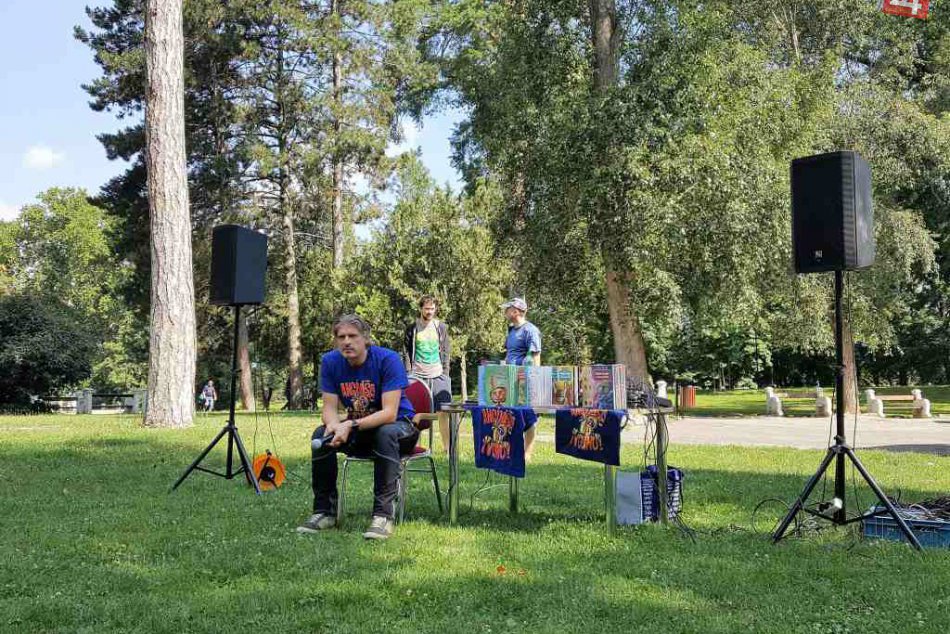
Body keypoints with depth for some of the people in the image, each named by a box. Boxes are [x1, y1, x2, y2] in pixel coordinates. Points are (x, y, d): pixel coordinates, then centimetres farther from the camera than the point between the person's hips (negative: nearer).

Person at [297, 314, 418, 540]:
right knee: (321, 435, -19)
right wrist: (334, 424, -34)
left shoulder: (388, 359, -22)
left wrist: (351, 425, -41)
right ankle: (324, 511, -9)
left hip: (401, 425, -5)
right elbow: (329, 408, -9)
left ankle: (383, 515, -34)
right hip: (358, 430, 5)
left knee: (387, 433, -37)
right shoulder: (330, 362, -7)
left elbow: (390, 413, -28)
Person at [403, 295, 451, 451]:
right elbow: (406, 351, 4)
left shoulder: (441, 326, 8)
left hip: (438, 375, 1)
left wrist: (445, 371, 3)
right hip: (418, 375, -1)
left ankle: (447, 446, 6)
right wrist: (409, 372, -4)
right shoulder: (412, 327, 3)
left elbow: (446, 351, 11)